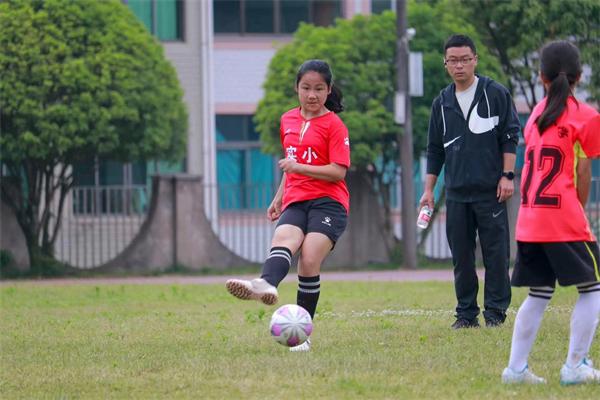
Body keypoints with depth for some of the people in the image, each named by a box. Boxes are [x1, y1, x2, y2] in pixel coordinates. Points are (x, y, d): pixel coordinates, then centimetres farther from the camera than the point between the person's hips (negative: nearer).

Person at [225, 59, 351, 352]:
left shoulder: (334, 125, -1)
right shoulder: (288, 121, 19)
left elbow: (338, 172, -10)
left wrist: (299, 167, -18)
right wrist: (279, 198, 27)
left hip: (328, 202, -4)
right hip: (295, 203, 4)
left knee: (309, 260, -21)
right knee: (282, 241, -28)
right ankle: (266, 285, -61)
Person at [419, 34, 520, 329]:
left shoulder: (496, 94, 0)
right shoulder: (442, 103, 12)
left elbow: (510, 137, 0)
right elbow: (435, 150, 17)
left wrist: (507, 176, -8)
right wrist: (428, 190, 13)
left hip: (491, 191, -4)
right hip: (456, 193, 4)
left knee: (495, 253, -3)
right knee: (461, 256, 4)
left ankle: (495, 311, 3)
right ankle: (466, 313, 10)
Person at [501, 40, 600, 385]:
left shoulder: (537, 114, 14)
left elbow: (533, 166, 12)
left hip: (528, 220, 6)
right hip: (564, 219, -6)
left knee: (539, 293, 13)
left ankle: (516, 367, 7)